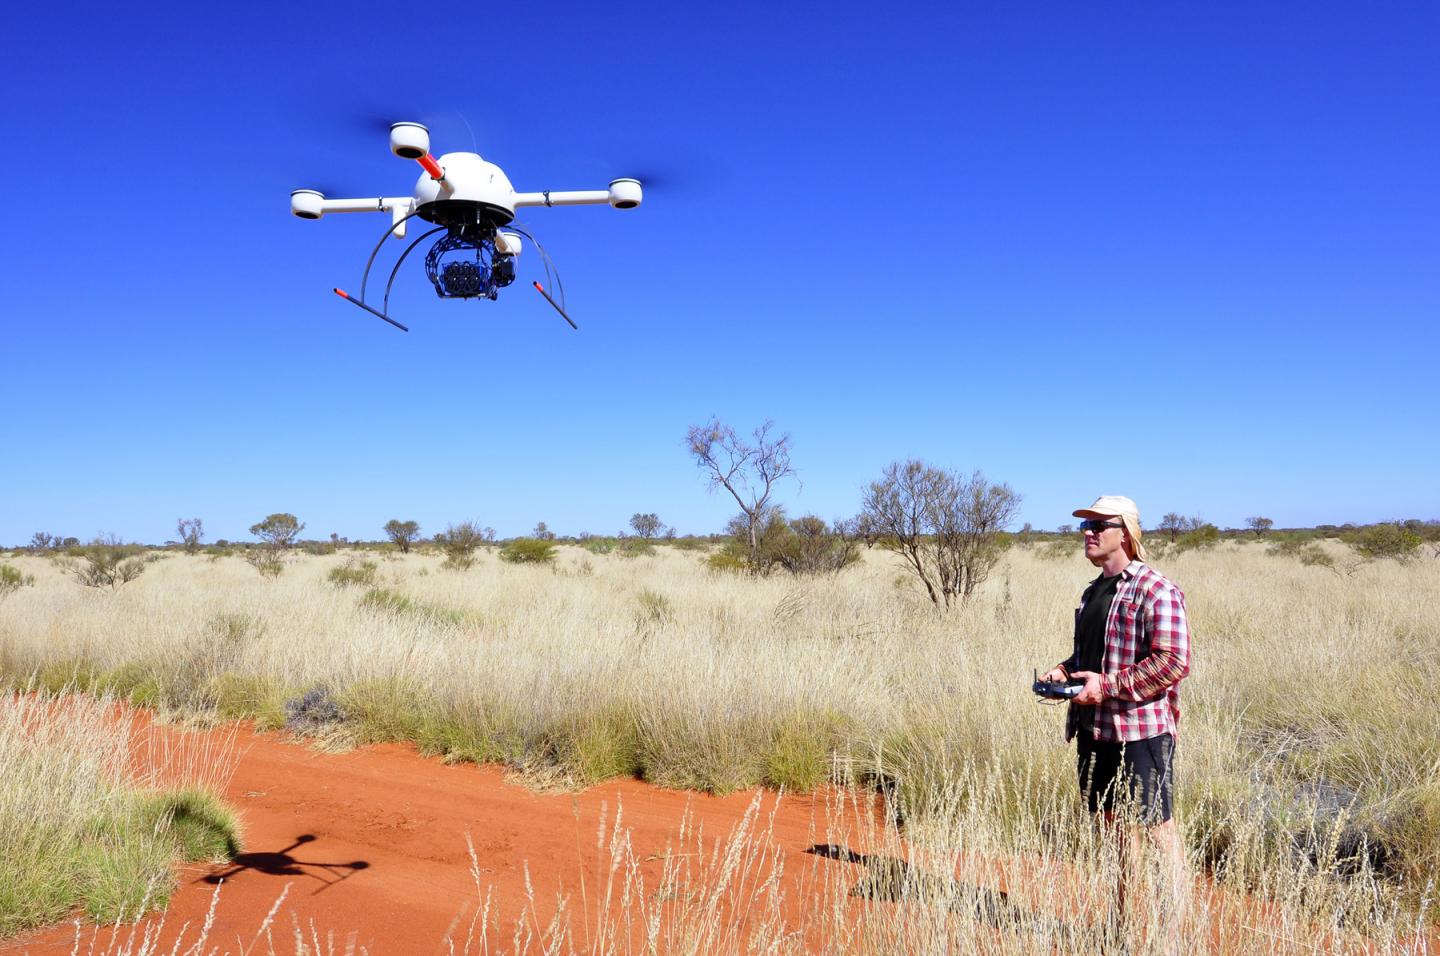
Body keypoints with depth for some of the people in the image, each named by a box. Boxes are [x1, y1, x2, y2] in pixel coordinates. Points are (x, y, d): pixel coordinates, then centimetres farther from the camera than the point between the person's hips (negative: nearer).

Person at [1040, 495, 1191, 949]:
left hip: (1141, 730, -8)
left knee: (1159, 833, 0)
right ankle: (1121, 926, 30)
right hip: (1095, 728, 8)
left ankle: (1171, 938, 10)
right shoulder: (1093, 592, 16)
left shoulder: (1156, 590, -11)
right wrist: (1064, 670, 5)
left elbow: (1173, 662, -19)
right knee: (1115, 826, 17)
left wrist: (1108, 685, -21)